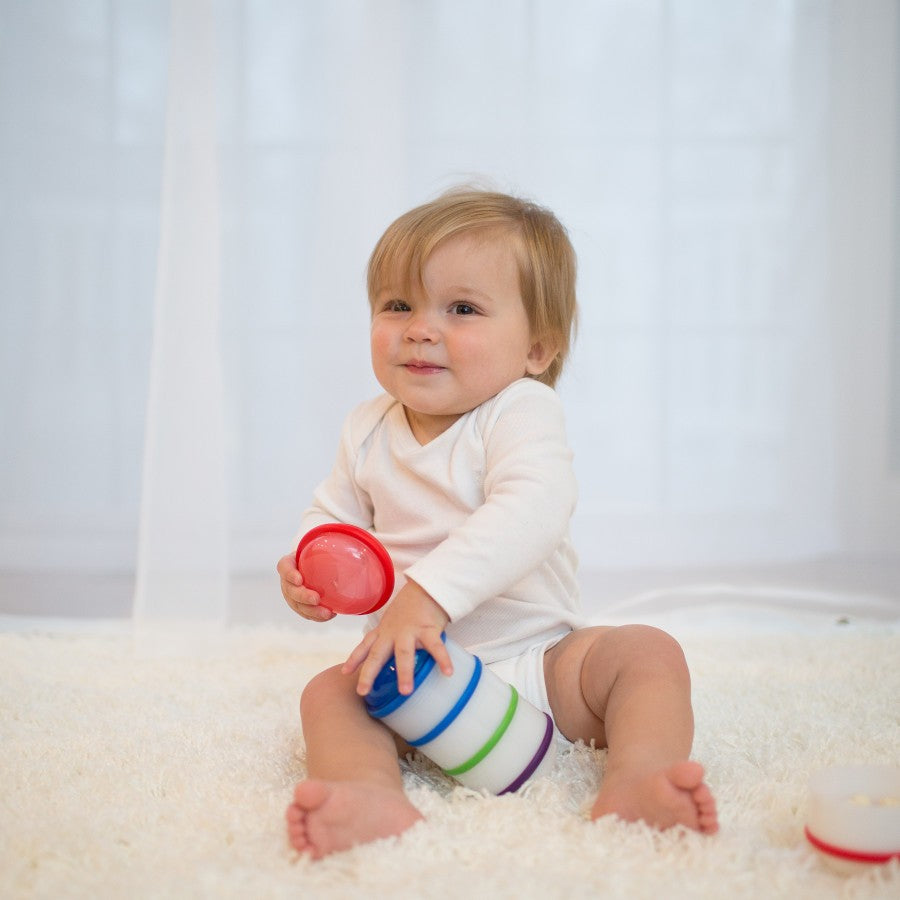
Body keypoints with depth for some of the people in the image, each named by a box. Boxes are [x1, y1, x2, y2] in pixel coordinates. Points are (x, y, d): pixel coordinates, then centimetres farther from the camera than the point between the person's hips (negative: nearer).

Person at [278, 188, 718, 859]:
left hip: (541, 658, -3)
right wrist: (308, 566, -6)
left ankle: (636, 778, -44)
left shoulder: (520, 411, -14)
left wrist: (428, 592, -44)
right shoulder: (369, 432, 4)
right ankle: (374, 795, -47)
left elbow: (530, 512, -33)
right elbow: (334, 515, 19)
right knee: (328, 691, -21)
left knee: (648, 652, -24)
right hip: (422, 676, 3)